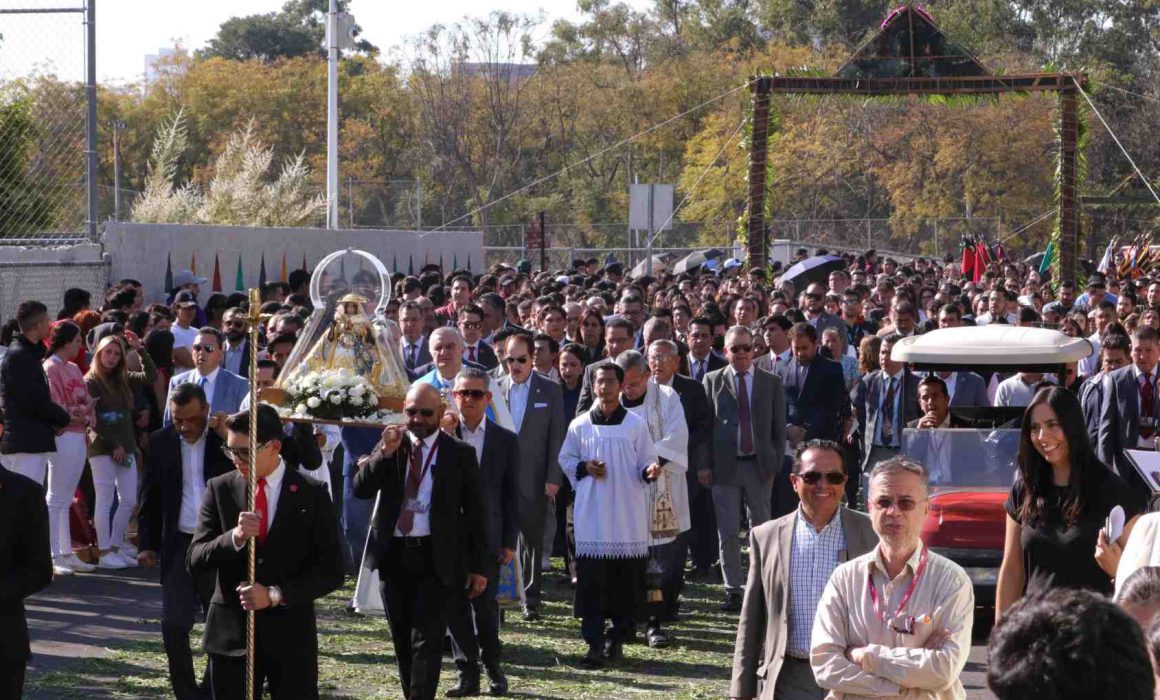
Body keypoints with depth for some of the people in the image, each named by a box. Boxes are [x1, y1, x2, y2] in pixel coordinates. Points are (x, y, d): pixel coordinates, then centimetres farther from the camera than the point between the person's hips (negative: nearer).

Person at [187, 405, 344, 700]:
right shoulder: (219, 489, 2)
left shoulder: (311, 495, -2)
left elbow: (331, 572, -3)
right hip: (230, 632, 2)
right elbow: (195, 563, -3)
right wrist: (234, 538, -21)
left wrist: (275, 594, -15)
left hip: (291, 634, -2)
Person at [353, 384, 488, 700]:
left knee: (426, 641, -10)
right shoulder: (390, 446, 9)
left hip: (437, 559, -4)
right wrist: (385, 452, -16)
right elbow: (361, 489, -2)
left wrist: (479, 567, 1)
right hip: (393, 555, 4)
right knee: (402, 641, 11)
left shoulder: (460, 454, 1)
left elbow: (474, 513, 3)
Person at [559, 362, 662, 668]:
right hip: (592, 513, 0)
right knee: (591, 579, -6)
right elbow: (566, 459, 14)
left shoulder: (635, 425, 3)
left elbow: (645, 463, 6)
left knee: (626, 579, 4)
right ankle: (595, 643, -5)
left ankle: (617, 638, 16)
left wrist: (649, 471, -17)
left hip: (628, 516, 0)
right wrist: (584, 468, -6)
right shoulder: (580, 425, 5)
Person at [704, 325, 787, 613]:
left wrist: (776, 462, -1)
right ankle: (733, 590, 6)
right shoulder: (712, 381, 5)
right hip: (725, 466, -1)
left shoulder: (772, 383, 7)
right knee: (727, 532, 1)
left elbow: (779, 427, 8)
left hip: (760, 466, 1)